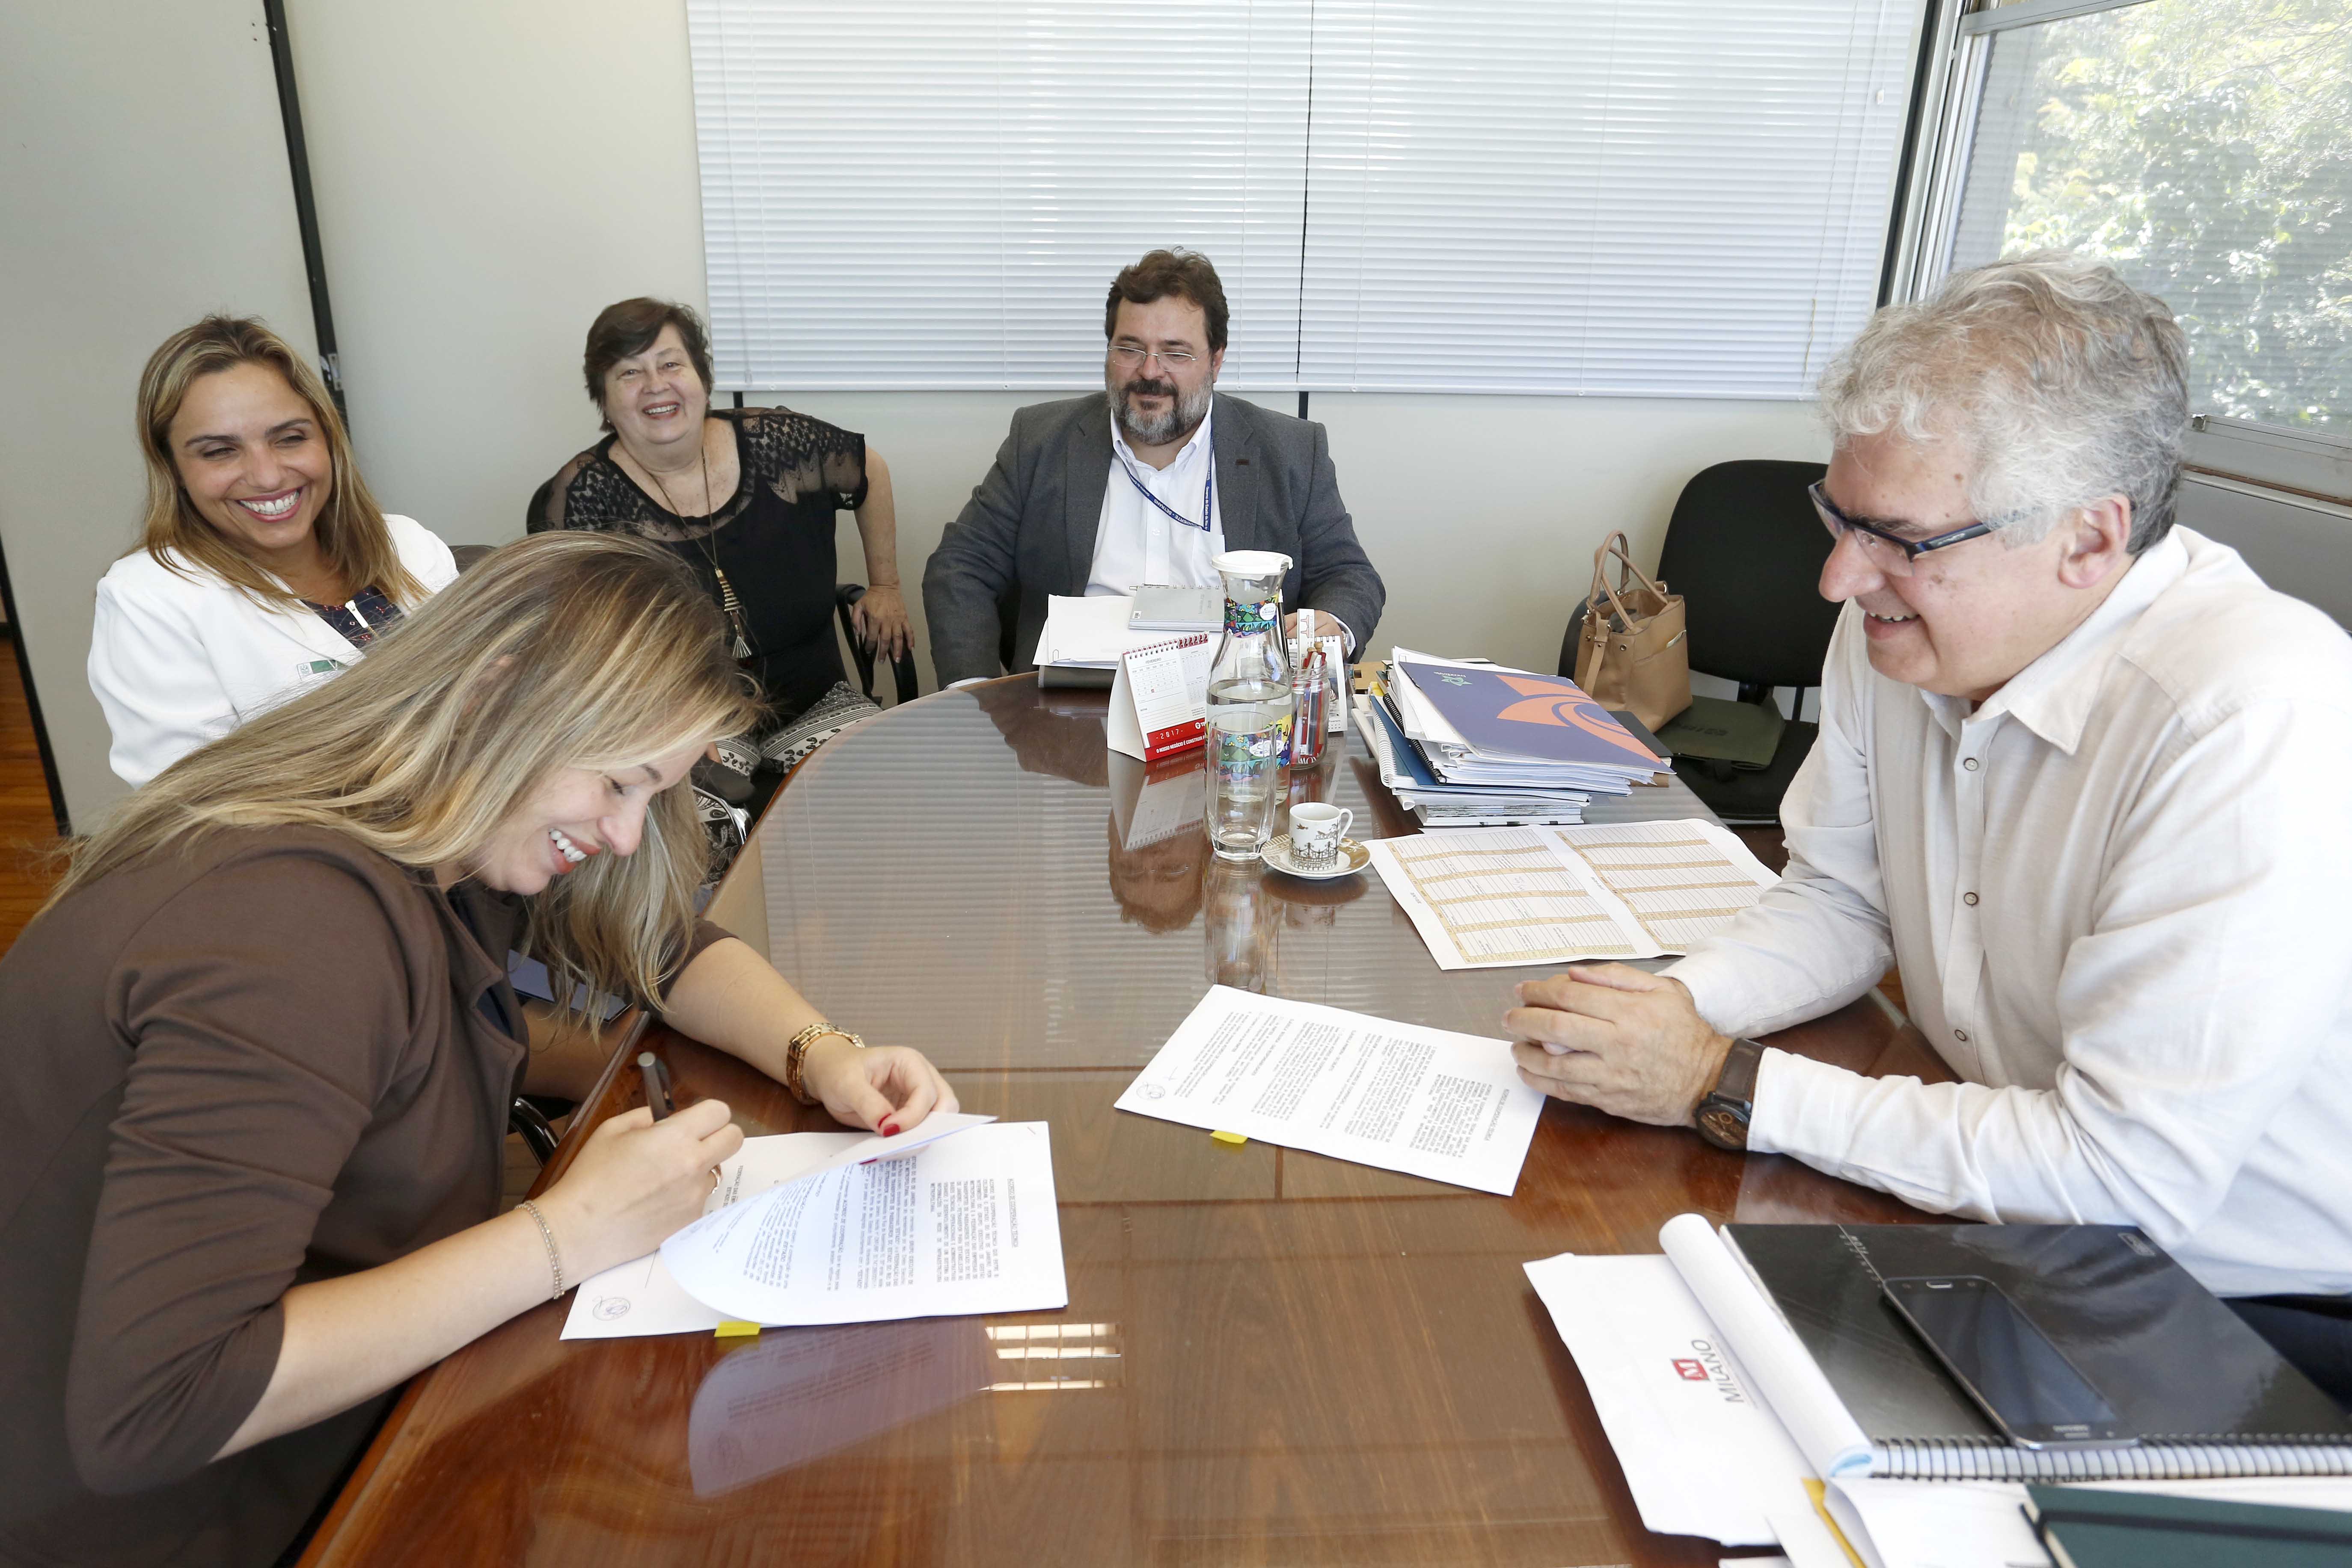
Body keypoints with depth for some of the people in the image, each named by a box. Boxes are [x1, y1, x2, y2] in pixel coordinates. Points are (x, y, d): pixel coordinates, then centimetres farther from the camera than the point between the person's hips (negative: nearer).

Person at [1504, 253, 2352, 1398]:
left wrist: (1722, 1084, -25)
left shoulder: (2260, 728, -29)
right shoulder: (1900, 622, -6)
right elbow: (1837, 904, 5)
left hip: (2252, 1315, -6)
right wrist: (1670, 1006, -14)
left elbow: (2127, 1172, -29)